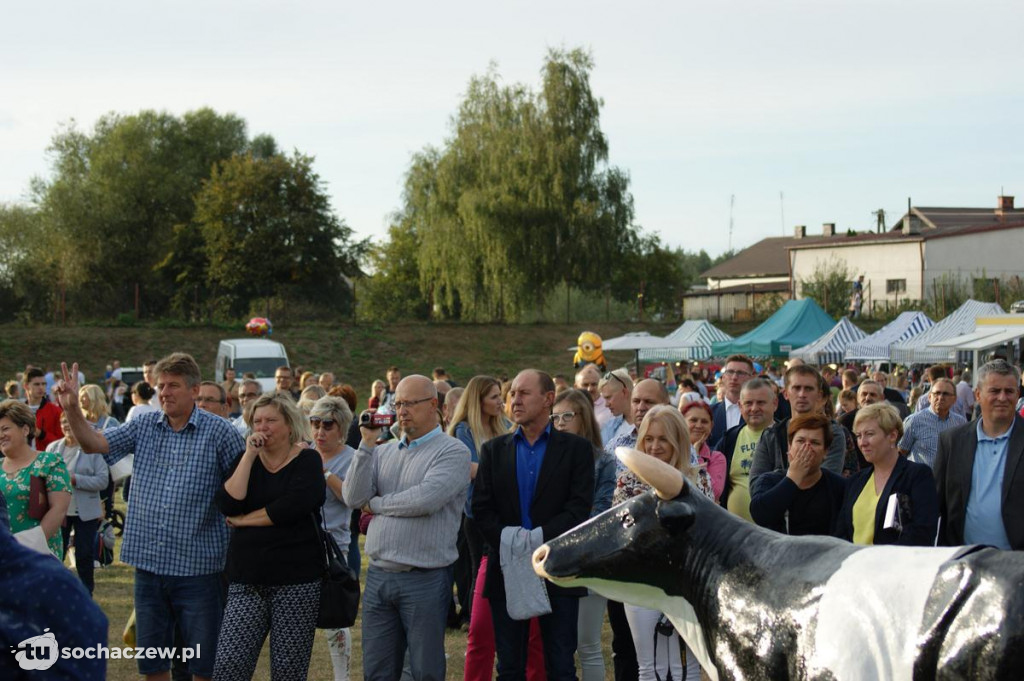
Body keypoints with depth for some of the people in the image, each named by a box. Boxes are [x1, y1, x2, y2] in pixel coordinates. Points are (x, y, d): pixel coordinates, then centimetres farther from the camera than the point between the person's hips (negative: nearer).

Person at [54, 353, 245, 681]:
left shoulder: (219, 432, -7)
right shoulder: (144, 426, 6)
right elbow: (94, 443, 0)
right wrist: (72, 409, -17)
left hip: (198, 565, -4)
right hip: (149, 562, 4)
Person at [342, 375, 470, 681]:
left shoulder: (453, 451, -6)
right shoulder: (384, 452, 13)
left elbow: (425, 500, -21)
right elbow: (353, 497, 1)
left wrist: (375, 504, -5)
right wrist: (367, 443, -5)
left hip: (425, 579, -6)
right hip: (378, 575, 6)